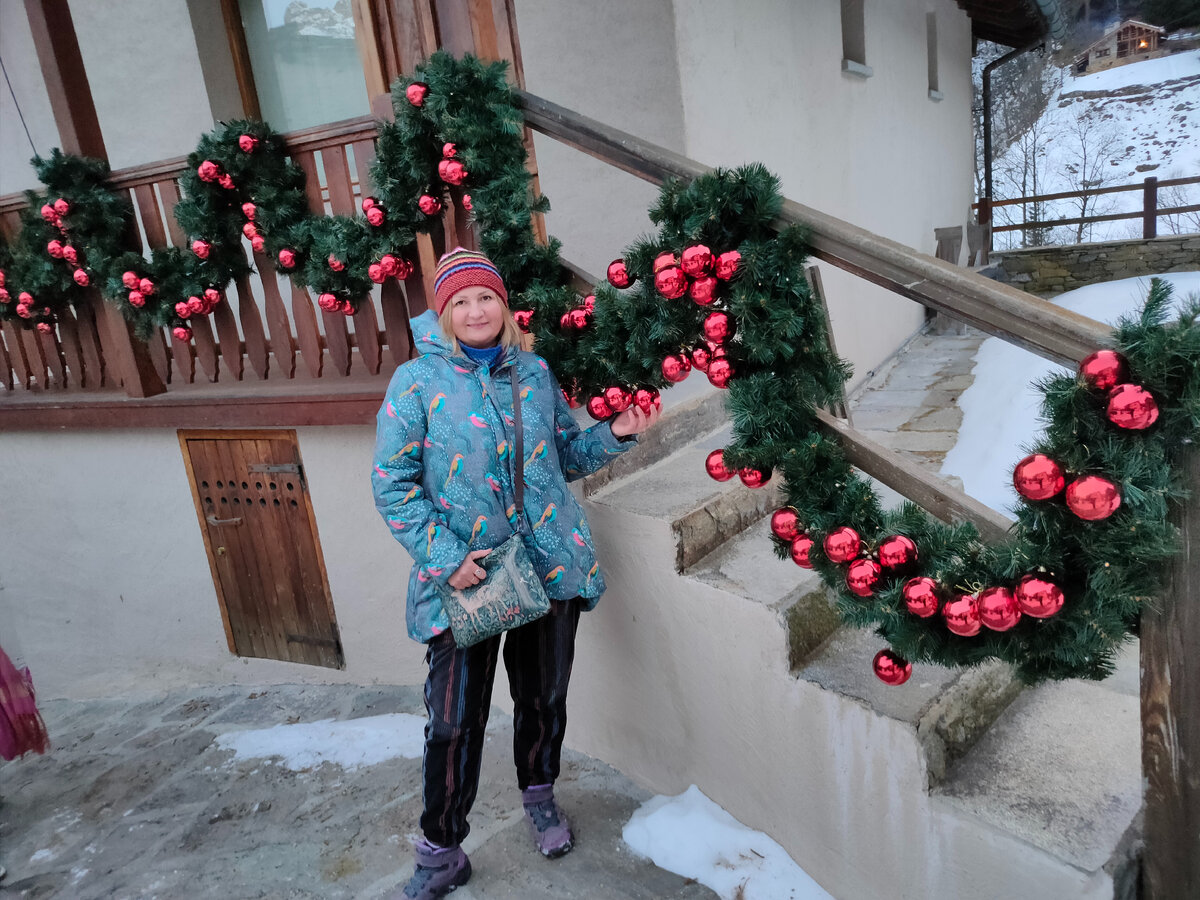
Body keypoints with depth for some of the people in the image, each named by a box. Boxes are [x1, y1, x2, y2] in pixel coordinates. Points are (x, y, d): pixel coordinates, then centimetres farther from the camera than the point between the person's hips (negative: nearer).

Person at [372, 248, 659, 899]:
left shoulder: (535, 372, 7)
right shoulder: (417, 380, -4)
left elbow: (568, 454, 17)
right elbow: (392, 483, -7)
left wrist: (614, 434, -1)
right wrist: (444, 556, -16)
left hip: (550, 565, 4)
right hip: (462, 576, -3)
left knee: (544, 697, 18)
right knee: (453, 722, 0)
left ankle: (539, 795, 45)